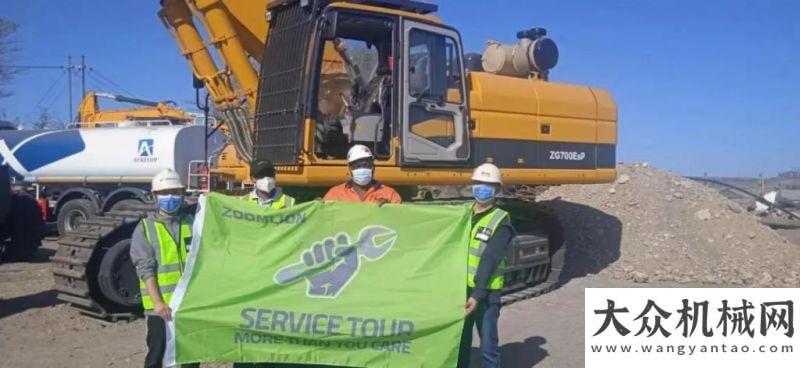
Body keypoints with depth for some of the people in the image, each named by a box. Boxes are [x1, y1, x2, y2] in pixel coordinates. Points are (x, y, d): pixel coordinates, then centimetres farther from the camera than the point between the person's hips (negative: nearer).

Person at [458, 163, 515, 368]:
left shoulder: (500, 222, -7)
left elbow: (490, 261, -16)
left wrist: (477, 295, -22)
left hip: (486, 293, -5)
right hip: (461, 288, 5)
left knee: (488, 345, 1)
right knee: (459, 342, 15)